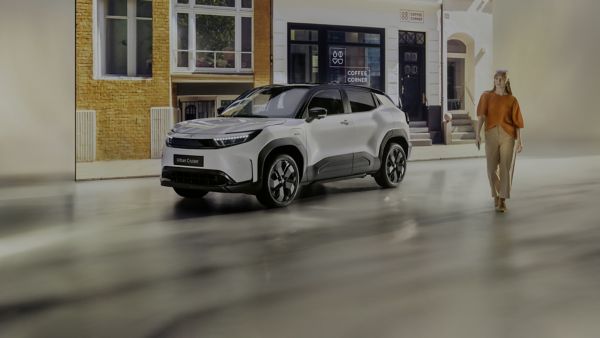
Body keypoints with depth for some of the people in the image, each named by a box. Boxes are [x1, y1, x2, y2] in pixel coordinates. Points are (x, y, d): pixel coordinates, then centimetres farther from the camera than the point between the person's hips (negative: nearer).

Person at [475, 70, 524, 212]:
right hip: (491, 135, 1)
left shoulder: (512, 100, 3)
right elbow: (481, 115, -6)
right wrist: (477, 134, -17)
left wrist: (519, 140, -4)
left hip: (508, 136, -1)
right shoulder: (486, 96, 4)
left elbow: (517, 121, 2)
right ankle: (496, 195, 28)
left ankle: (502, 200, 1)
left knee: (506, 167, -4)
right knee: (492, 168, 6)